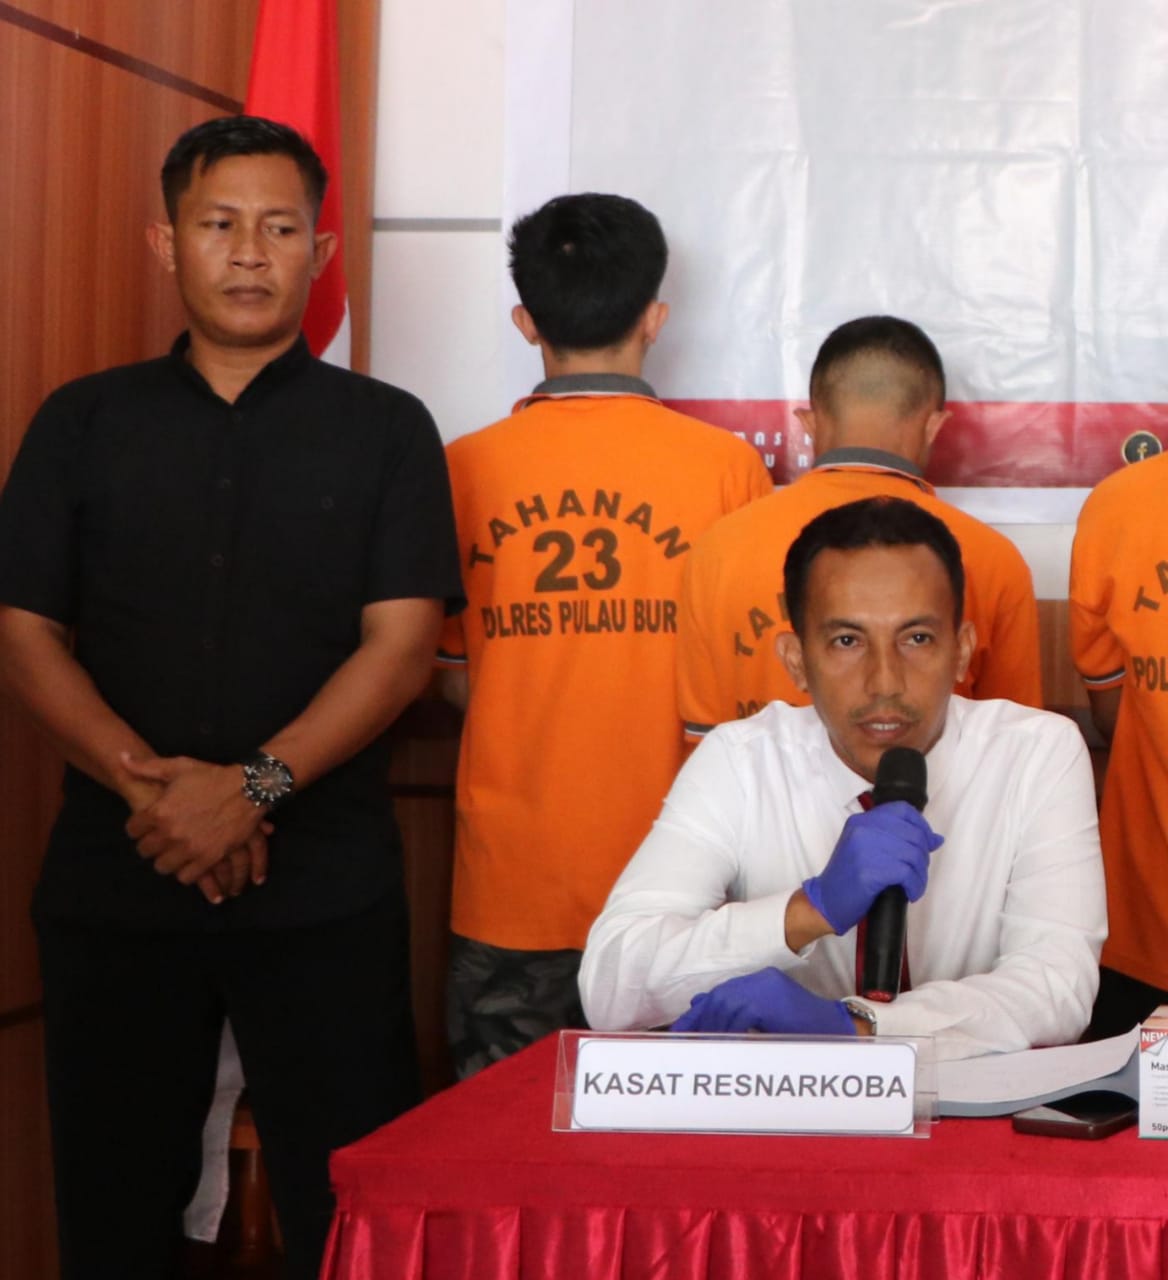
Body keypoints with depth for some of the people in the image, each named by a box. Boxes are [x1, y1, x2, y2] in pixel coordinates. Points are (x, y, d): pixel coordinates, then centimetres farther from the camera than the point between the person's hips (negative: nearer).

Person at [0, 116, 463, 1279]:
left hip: (323, 889, -1)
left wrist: (255, 786, -16)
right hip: (112, 880, 2)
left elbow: (401, 642, -3)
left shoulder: (385, 430, 6)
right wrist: (147, 782, -12)